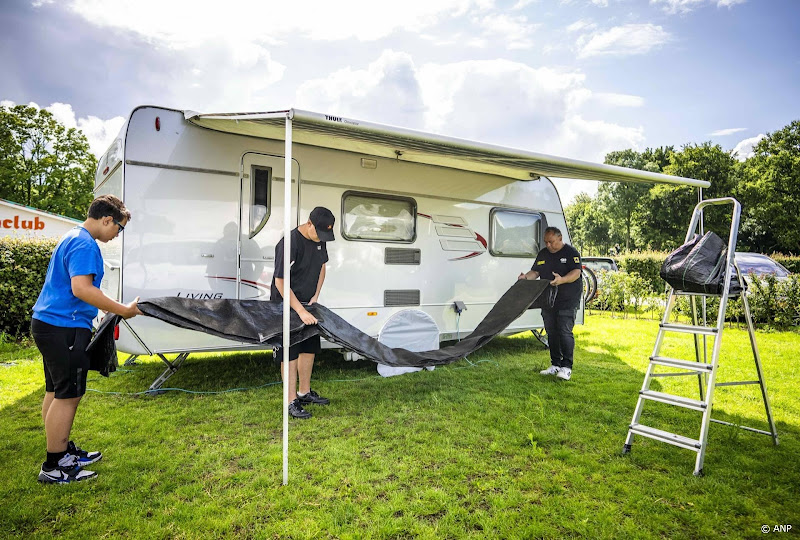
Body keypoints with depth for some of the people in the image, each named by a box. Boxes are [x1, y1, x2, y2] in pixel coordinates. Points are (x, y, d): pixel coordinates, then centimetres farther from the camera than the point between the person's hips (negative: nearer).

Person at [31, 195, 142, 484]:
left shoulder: (71, 238, 18)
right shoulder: (85, 245, -17)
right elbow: (81, 288, -28)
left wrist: (106, 307, 23)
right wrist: (123, 310, -22)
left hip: (49, 323, 11)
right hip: (65, 329, -11)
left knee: (56, 392, 17)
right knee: (68, 395, -3)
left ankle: (64, 450, 30)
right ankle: (53, 467, 7)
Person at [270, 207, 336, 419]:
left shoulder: (319, 239, -3)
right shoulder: (290, 243, -27)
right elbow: (280, 283, -26)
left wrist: (316, 295, 0)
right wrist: (301, 312, -27)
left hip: (308, 303, 8)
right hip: (287, 304, -8)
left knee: (310, 348, 14)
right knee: (290, 353, -3)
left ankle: (304, 393, 29)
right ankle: (291, 402, 7)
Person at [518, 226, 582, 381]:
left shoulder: (571, 252, -4)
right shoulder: (543, 254, 14)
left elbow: (576, 272, -15)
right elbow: (535, 271, 16)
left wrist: (562, 280, -33)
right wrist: (526, 277, -5)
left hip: (568, 301, -6)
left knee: (565, 332, -10)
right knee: (551, 332, 9)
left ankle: (567, 367, -3)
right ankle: (555, 365, 19)